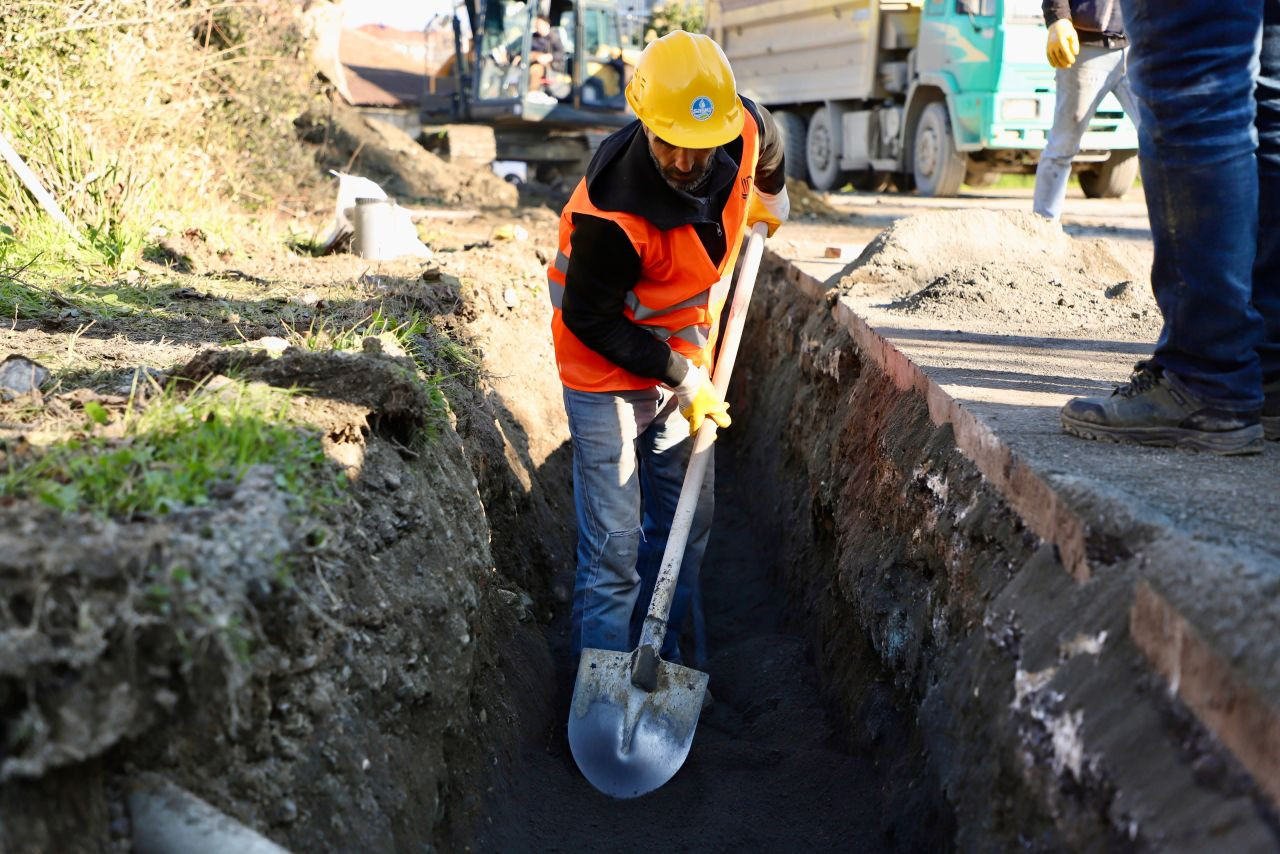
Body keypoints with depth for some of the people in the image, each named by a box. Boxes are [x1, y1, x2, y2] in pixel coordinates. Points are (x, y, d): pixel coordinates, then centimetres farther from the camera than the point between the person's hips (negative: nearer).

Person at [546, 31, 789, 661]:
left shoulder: (746, 130, -16)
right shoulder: (611, 216, -33)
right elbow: (590, 319, -20)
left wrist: (770, 199, 31)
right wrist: (682, 379, -17)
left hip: (685, 361, 7)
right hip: (606, 375, -6)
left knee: (686, 527, 14)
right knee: (614, 549, -6)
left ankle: (659, 666, 32)